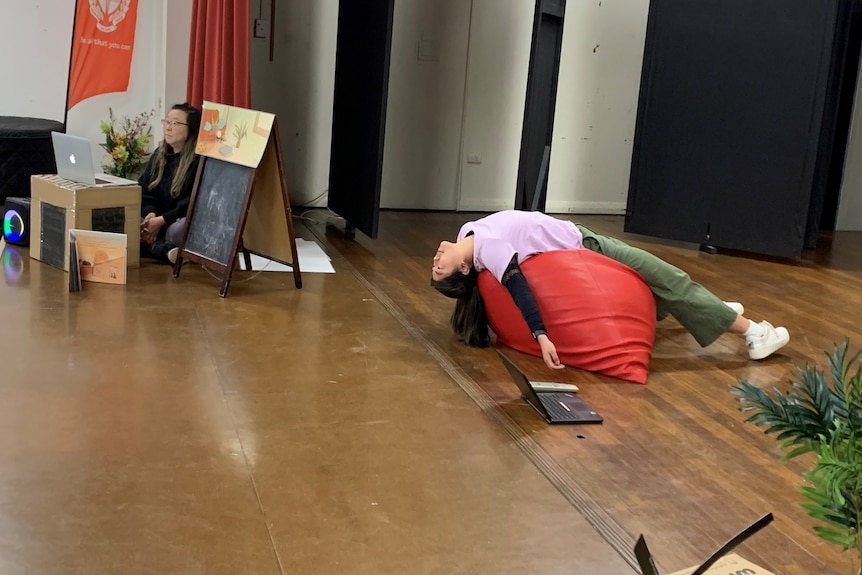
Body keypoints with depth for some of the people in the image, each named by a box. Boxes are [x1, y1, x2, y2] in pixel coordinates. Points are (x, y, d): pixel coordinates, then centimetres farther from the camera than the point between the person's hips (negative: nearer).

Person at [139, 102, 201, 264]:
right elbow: (145, 190, 11)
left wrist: (162, 220, -21)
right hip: (157, 220, 8)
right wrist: (150, 213, -12)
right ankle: (167, 250, -33)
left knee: (178, 230, -42)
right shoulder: (158, 155, 14)